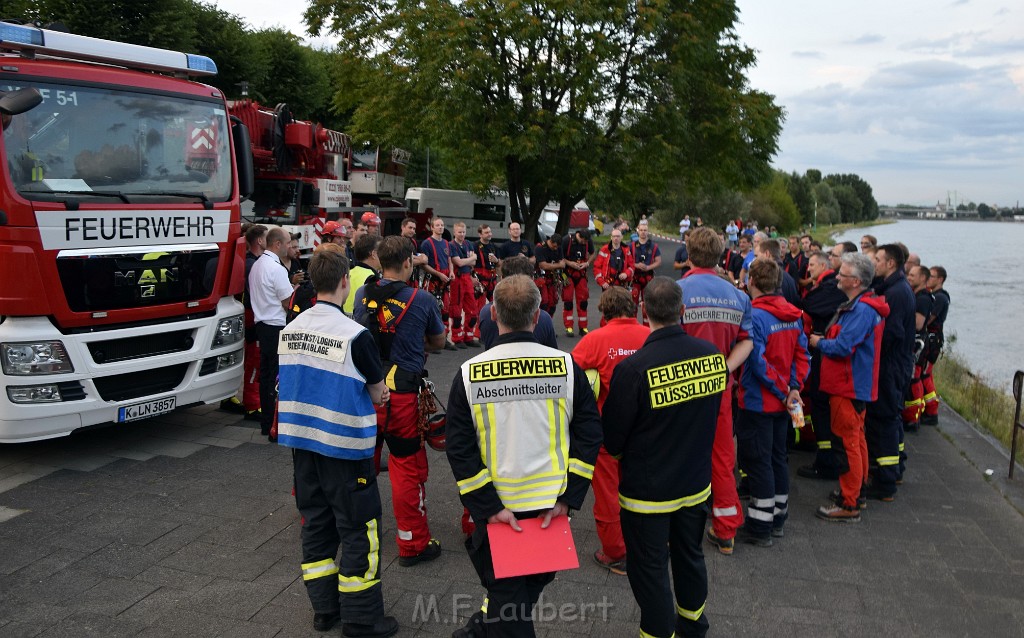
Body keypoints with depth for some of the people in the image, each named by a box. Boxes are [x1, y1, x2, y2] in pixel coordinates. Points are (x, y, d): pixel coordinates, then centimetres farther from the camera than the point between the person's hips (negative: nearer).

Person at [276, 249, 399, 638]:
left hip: (302, 441, 7)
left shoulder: (289, 330, 2)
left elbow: (299, 383, 11)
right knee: (358, 529, 5)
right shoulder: (354, 335, -18)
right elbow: (378, 393, -10)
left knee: (316, 523, 16)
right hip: (344, 445, -6)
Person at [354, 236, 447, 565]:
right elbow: (439, 342, 6)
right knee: (408, 468, 5)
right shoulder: (421, 299, -9)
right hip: (402, 393, -5)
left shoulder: (362, 295, 1)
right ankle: (413, 544, 14)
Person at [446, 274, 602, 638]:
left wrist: (488, 507, -10)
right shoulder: (566, 366, -9)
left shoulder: (470, 373, -11)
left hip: (496, 510, -2)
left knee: (504, 589, 16)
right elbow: (590, 435, -8)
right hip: (551, 505, 2)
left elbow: (459, 449, -12)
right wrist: (568, 498, -5)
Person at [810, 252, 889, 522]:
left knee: (846, 442, -4)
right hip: (855, 384, 11)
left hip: (849, 387, -11)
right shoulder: (859, 305, 11)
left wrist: (818, 342, -10)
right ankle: (857, 492, 33)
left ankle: (848, 505, 4)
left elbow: (843, 347, -27)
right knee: (855, 439, 19)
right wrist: (825, 340, 5)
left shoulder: (862, 310, -23)